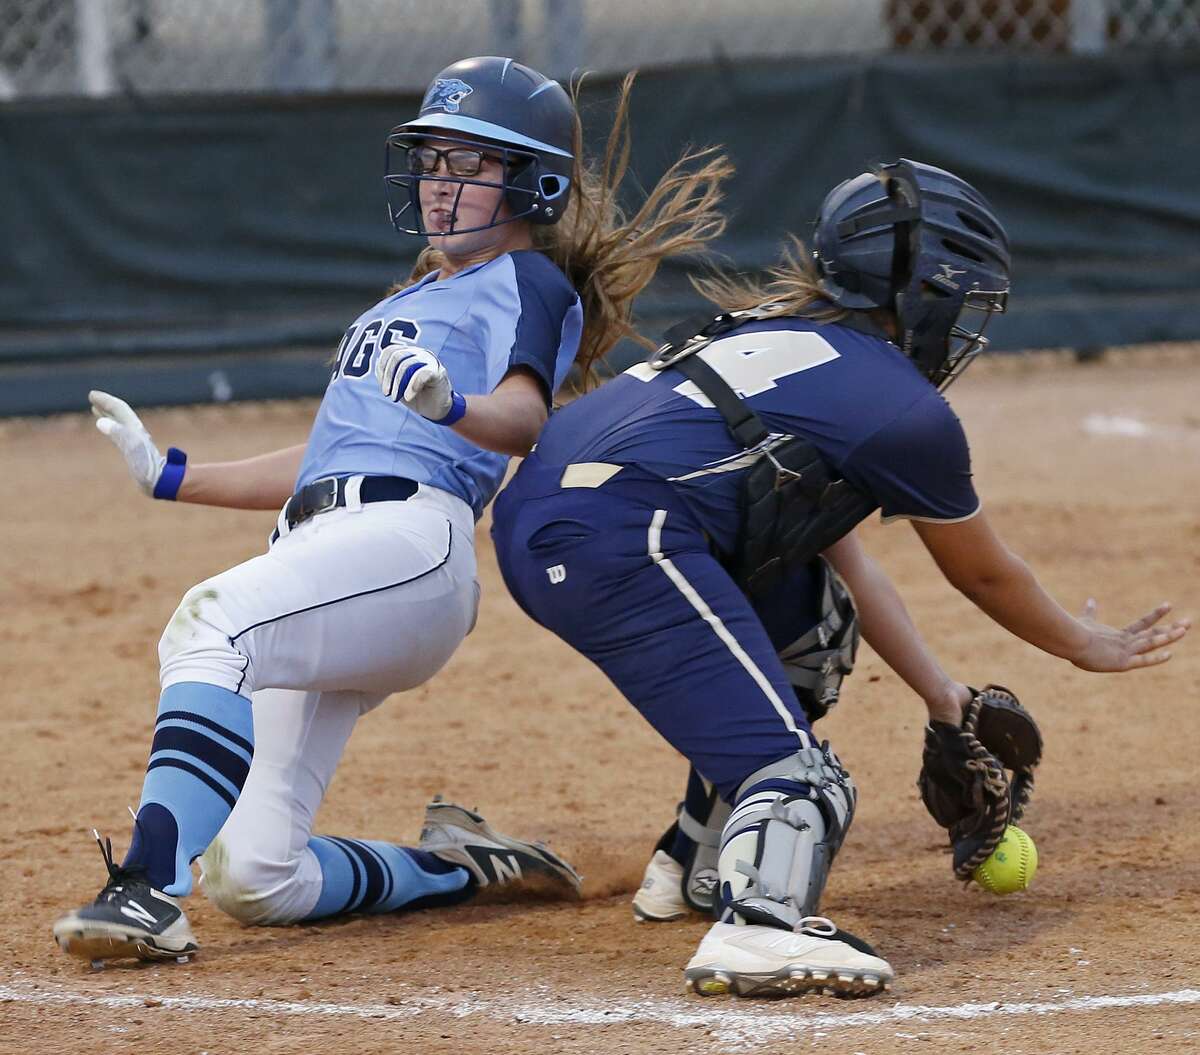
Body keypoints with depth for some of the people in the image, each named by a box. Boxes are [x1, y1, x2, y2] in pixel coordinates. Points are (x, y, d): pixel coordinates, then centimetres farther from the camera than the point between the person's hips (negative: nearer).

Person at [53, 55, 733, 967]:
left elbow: (524, 418, -12)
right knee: (253, 881, -4)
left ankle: (150, 889, -48)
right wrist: (169, 476, 29)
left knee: (215, 618, -38)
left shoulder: (530, 283, 9)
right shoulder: (405, 304, 34)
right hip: (314, 548, 8)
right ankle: (454, 867, 18)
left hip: (412, 538, -8)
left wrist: (448, 403, -35)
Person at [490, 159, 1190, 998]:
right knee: (794, 771, -13)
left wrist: (945, 700, 36)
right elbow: (984, 575, 22)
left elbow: (839, 549, 33)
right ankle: (760, 922, -43)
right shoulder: (909, 413, 5)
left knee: (808, 604, 28)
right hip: (620, 540, -9)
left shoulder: (772, 331, 28)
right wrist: (1085, 646, 41)